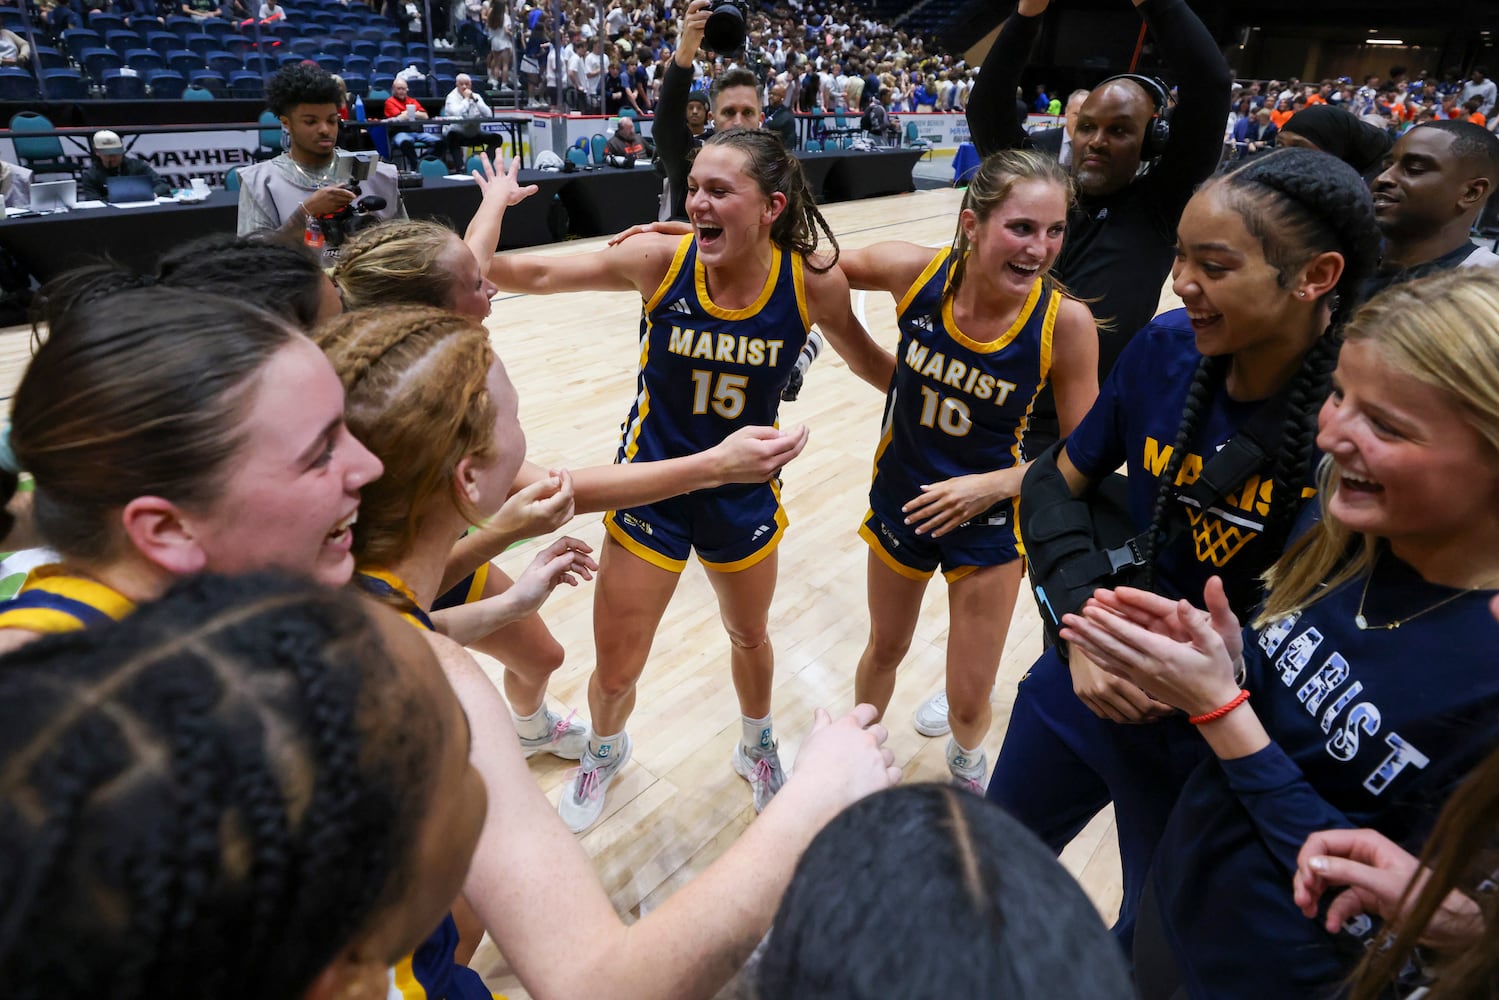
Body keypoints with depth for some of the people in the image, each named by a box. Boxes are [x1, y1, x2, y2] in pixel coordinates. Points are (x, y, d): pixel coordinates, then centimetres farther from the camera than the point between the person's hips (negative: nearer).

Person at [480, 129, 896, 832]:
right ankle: (605, 751, 47)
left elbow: (869, 362, 2)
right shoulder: (663, 259, -18)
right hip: (651, 483, -1)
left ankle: (757, 746, 58)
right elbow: (533, 274, -12)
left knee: (749, 637, 25)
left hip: (743, 490, 1)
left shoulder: (812, 282, -16)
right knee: (615, 672, 9)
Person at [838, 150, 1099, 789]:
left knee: (968, 703, 10)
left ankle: (966, 758, 49)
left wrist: (995, 484, -23)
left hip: (989, 518, -1)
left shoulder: (1064, 322, -22)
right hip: (902, 498, 2)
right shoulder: (917, 272, -20)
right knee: (885, 650, 24)